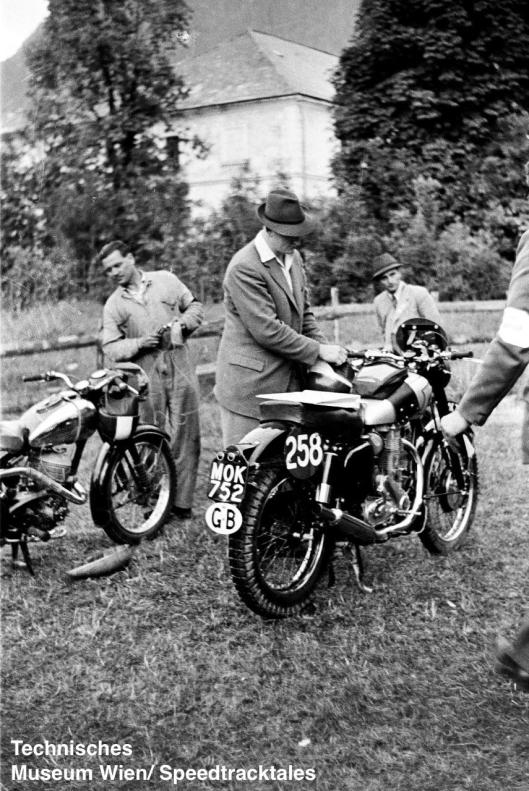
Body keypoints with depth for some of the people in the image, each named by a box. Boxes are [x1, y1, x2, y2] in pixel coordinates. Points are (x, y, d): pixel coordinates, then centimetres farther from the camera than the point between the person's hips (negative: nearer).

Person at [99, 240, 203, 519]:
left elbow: (194, 307, 16)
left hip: (179, 369, 0)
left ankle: (182, 501, 8)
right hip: (145, 376, 0)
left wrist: (182, 323, -4)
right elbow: (111, 347, 2)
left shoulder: (166, 280, 9)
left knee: (185, 435, 0)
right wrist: (139, 343, -14)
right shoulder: (113, 305, 7)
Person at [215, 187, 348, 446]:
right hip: (249, 384, -8)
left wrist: (325, 347, 4)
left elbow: (304, 311, 20)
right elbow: (267, 330, -20)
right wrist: (318, 351, -15)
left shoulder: (293, 257, 13)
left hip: (288, 382, 8)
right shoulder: (244, 268, -16)